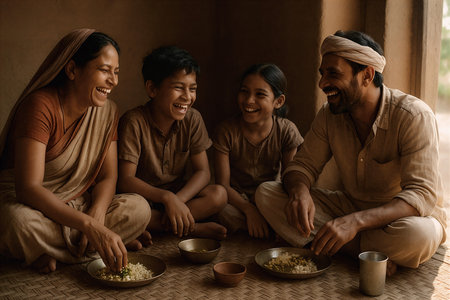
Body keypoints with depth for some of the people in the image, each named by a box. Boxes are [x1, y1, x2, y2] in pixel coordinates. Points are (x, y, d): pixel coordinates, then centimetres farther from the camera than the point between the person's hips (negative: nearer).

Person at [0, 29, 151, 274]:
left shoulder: (107, 111, -1)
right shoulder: (40, 106, -21)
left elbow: (108, 176, 0)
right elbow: (28, 188, -29)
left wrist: (96, 214, -24)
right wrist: (90, 226, -38)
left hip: (77, 206, 6)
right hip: (24, 203, -6)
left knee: (138, 208, -18)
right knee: (20, 222, -40)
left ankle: (49, 251, -14)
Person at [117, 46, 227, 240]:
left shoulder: (192, 119, -6)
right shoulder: (134, 122, -19)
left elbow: (202, 172, -7)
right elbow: (126, 180, -23)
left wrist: (178, 200, -26)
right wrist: (167, 198, -37)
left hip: (179, 194, 3)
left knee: (219, 195, -22)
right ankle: (193, 228, -21)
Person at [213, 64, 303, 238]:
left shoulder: (287, 131, -8)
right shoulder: (226, 131, -12)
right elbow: (222, 185, -13)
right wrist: (249, 210, -29)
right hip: (236, 198, -2)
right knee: (224, 212, -37)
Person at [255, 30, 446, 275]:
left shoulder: (413, 116, -21)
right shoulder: (330, 114, -4)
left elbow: (422, 194, -27)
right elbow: (303, 164, 0)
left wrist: (356, 222, -42)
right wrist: (299, 191, -27)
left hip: (401, 215, -5)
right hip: (350, 207, 6)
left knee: (418, 234, -42)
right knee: (266, 194, -14)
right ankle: (369, 253, -20)